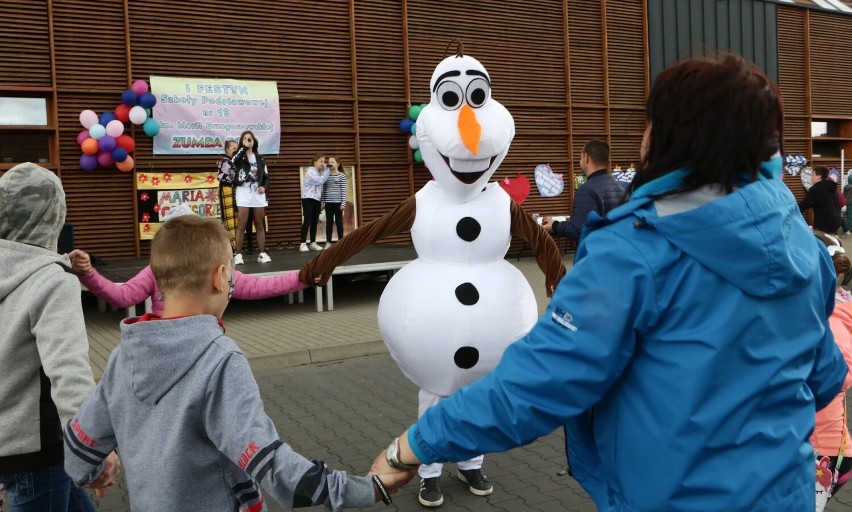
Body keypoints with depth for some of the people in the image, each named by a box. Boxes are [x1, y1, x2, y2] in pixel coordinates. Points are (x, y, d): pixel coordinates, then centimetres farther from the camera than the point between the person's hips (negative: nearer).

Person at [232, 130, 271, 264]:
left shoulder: (259, 157, 13)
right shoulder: (239, 155, 3)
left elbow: (266, 176, 15)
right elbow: (234, 161, -23)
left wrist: (264, 187, -3)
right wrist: (244, 147, -21)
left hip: (258, 193, 4)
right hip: (243, 193, -3)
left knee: (260, 225, 7)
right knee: (241, 225, -5)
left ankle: (262, 253, 12)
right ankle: (238, 255, -3)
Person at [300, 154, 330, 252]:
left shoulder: (320, 172, 17)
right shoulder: (310, 171, -10)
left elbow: (322, 183, 4)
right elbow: (320, 181, -21)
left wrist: (326, 170, -1)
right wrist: (326, 170, -12)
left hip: (316, 199, 8)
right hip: (308, 199, -8)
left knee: (315, 221, 8)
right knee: (307, 221, -12)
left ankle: (313, 243, 13)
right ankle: (303, 243, -11)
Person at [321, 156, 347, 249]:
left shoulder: (342, 176, -1)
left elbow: (344, 190, -4)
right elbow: (324, 190, 9)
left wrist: (343, 203, -9)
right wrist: (323, 202, 5)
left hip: (338, 202, -3)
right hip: (328, 202, 3)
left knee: (339, 221, 4)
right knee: (329, 222, 5)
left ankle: (340, 241, 10)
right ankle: (328, 242, 9)